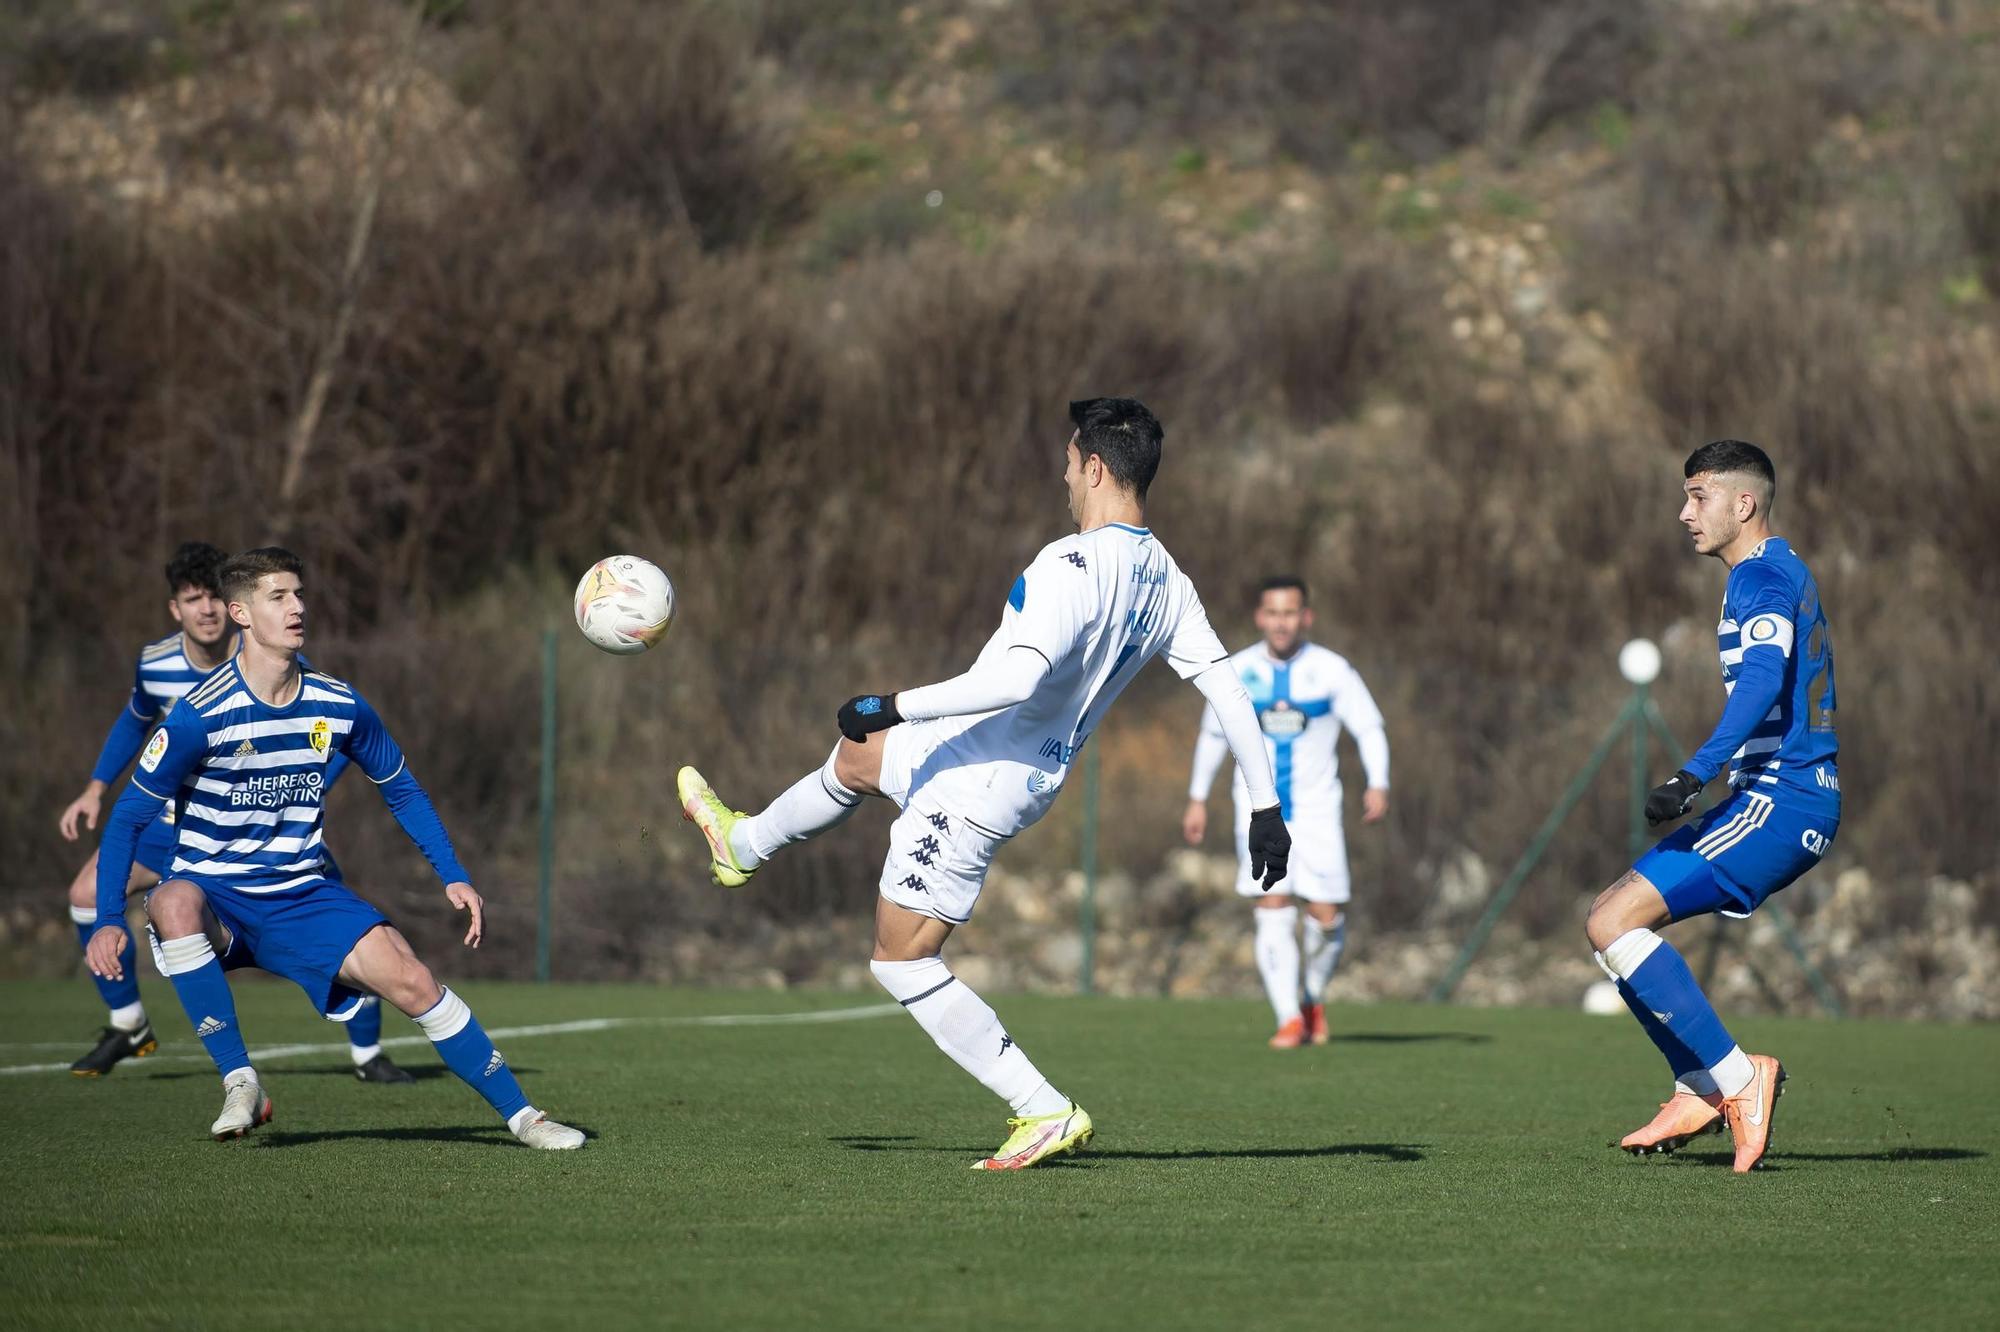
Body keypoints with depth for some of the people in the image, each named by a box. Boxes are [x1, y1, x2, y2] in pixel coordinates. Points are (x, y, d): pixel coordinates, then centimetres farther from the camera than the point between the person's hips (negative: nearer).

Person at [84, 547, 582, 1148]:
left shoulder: (338, 706, -2)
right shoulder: (202, 715, -16)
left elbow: (402, 790, 15)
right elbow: (127, 818, -12)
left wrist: (453, 877, 5)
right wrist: (108, 921, -23)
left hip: (301, 897, 3)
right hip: (213, 900, -3)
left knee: (411, 980, -16)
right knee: (174, 903, -39)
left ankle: (522, 1115, -2)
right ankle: (240, 1083, -29)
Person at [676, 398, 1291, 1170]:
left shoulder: (1075, 564, -27)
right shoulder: (1165, 582, -1)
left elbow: (1018, 677, -37)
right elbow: (1226, 687, -1)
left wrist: (894, 706, -28)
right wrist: (1264, 807, 4)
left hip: (979, 778, -9)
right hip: (1037, 773, 9)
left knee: (901, 961, 2)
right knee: (856, 755, 33)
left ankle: (1046, 1113, -2)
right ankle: (742, 845, 61)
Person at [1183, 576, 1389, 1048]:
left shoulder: (1332, 670, -5)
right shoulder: (1236, 671, 1)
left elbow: (1369, 728, -2)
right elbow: (1212, 735, 14)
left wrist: (1378, 784, -18)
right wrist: (1197, 799, 14)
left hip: (1316, 810, -1)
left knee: (1326, 915, -4)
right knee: (1273, 909, -12)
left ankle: (1314, 999, 24)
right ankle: (1289, 1021, -11)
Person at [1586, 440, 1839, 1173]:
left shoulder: (1759, 577, -11)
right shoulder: (1788, 572, 20)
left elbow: (1764, 677, -28)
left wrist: (1694, 775, -37)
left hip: (1778, 802, -10)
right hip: (1807, 799, 10)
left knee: (1613, 922, -16)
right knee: (1612, 917, 11)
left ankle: (1735, 1077, -14)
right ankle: (1697, 1092, 8)